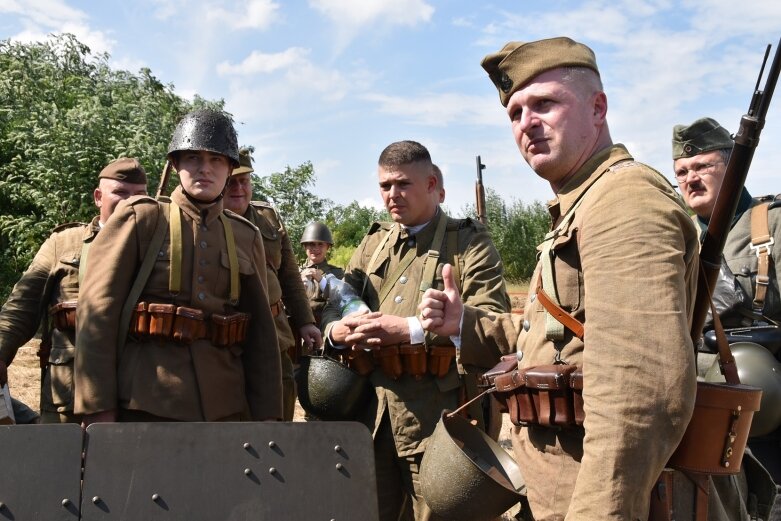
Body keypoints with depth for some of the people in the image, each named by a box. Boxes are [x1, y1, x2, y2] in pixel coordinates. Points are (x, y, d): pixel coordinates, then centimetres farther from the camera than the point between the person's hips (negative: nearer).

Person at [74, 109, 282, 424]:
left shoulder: (247, 237, 10)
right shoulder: (139, 218, 1)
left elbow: (261, 331, 9)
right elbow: (98, 312, -5)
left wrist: (266, 415, 4)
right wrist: (98, 407, -11)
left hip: (225, 409, 3)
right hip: (144, 406, -3)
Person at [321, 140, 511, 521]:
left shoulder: (470, 242, 0)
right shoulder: (372, 243, 16)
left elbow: (493, 324, -13)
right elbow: (336, 303, 16)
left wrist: (410, 330, -20)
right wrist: (335, 329, -9)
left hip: (439, 414, -5)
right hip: (374, 411, 5)